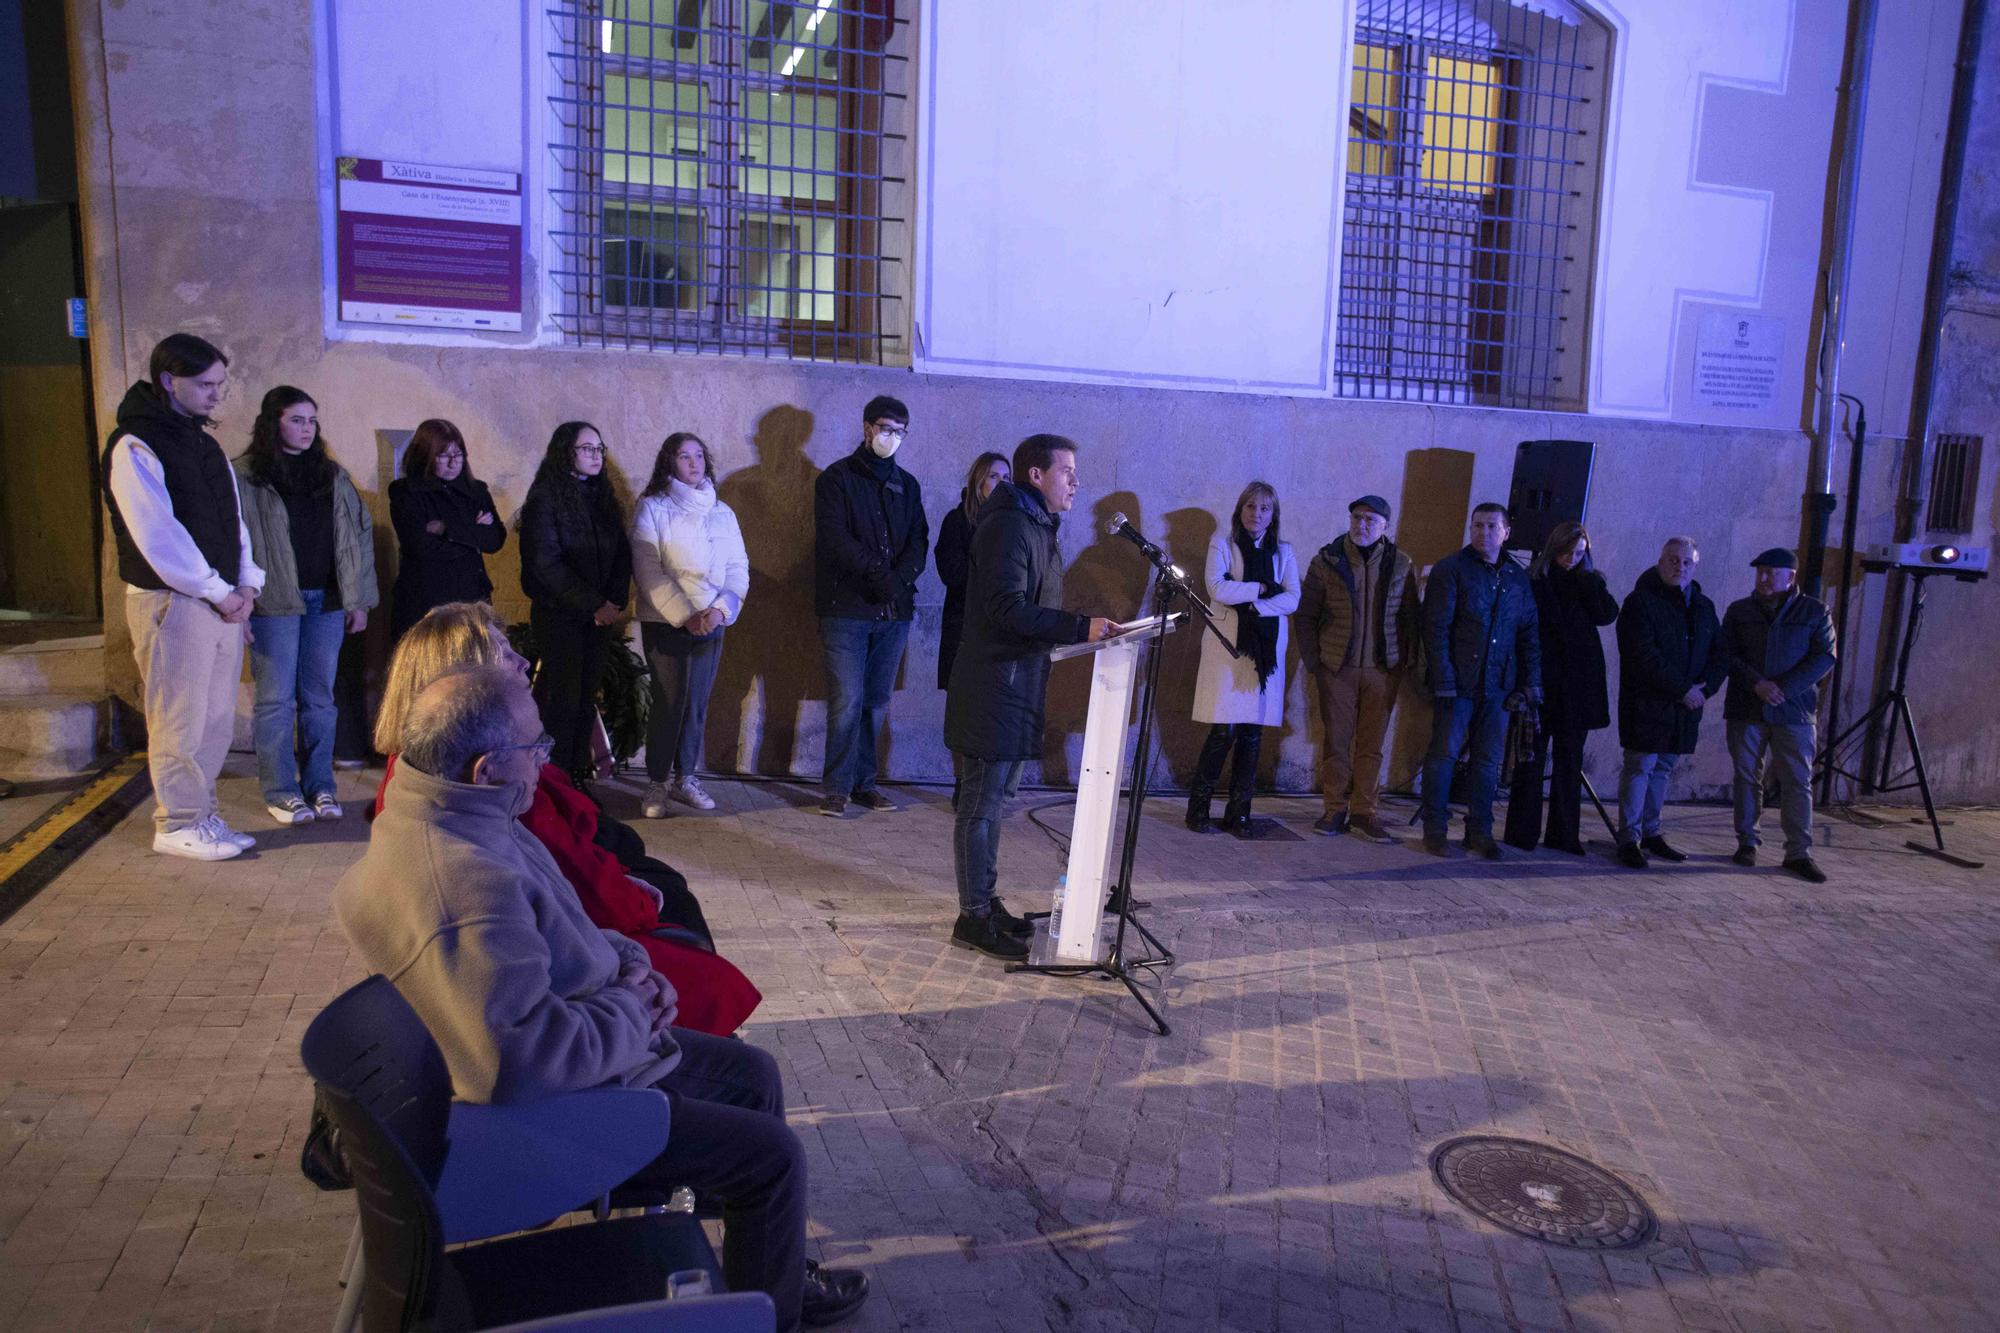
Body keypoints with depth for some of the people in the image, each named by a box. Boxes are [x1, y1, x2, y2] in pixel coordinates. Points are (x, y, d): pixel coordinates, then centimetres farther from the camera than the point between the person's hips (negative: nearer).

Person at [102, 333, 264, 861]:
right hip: (172, 602, -8)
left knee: (216, 720, 11)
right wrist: (220, 592, -13)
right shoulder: (135, 447, -10)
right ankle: (176, 826, 11)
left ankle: (201, 816, 22)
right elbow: (158, 537, -17)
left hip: (223, 601, 8)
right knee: (179, 723, 0)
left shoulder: (203, 443, 15)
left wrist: (246, 583, 2)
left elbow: (233, 518, 15)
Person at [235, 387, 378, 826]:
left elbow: (358, 535, 11)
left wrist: (359, 599, 6)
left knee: (319, 698, 9)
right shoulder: (246, 477, -2)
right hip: (275, 603, -4)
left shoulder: (333, 475, 12)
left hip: (326, 601, 4)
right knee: (277, 699, 2)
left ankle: (319, 785, 18)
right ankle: (280, 791, 11)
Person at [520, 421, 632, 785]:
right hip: (559, 615, -5)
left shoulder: (602, 498, 12)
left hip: (600, 615, 5)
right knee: (562, 700, -4)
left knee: (586, 700, 5)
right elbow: (546, 563, -13)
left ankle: (578, 777, 13)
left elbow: (622, 553, 9)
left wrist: (614, 601, -7)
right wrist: (594, 605, -15)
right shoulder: (545, 499, -6)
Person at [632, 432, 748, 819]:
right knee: (670, 701, -5)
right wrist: (685, 615, -15)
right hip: (665, 622, -4)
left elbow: (738, 568, 7)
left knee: (698, 701, 6)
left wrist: (722, 609, -10)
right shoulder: (652, 508, -1)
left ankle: (684, 778, 16)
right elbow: (648, 570, -8)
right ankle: (656, 783, 5)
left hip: (712, 623, 4)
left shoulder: (722, 512, 12)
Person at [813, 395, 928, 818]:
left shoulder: (906, 485, 17)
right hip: (846, 608, -5)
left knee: (876, 702, 8)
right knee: (848, 700, -8)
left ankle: (864, 782, 17)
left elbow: (919, 540, 8)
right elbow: (835, 537, -10)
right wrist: (878, 572, -21)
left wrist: (900, 577, -13)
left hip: (894, 610, 5)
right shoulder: (837, 478, 2)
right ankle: (837, 787, 1)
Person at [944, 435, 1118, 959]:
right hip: (994, 685, -10)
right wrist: (1081, 627, -28)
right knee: (981, 804, -4)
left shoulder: (1038, 527, 18)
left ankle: (984, 901, 26)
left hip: (1017, 684, 10)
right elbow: (1008, 608, -24)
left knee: (991, 800, 16)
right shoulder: (1009, 526, -15)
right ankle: (974, 917, 3)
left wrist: (1086, 629, 11)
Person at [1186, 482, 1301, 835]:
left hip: (1266, 649, 3)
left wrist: (1255, 605, -13)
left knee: (1253, 732, 2)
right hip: (1229, 644, -3)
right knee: (1225, 730, -8)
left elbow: (1292, 599, 2)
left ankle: (1238, 813, 9)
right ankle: (1198, 810, 3)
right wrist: (1263, 587, -6)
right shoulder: (1222, 544, 6)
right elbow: (1217, 588, -10)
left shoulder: (1283, 552, 14)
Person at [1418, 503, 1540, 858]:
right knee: (1444, 754, -1)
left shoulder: (1517, 578, 13)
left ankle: (1479, 832, 16)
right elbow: (1436, 628, -7)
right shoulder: (1451, 569, -2)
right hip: (1458, 682, -4)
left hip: (1498, 685, 4)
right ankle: (1434, 830, 9)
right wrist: (1444, 679, -14)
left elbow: (1529, 633, 15)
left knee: (1488, 760, 7)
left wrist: (1531, 681, 5)